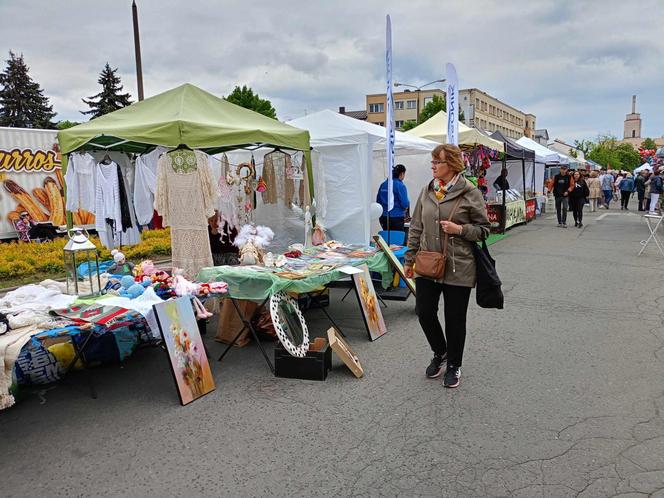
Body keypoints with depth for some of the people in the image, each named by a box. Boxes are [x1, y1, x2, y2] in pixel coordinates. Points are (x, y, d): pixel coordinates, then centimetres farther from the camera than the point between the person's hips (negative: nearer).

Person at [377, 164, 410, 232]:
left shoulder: (383, 185, 8)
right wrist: (408, 204, 8)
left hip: (383, 217, 6)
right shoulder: (400, 186, -11)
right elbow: (405, 204, -12)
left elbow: (378, 201, 13)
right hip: (396, 218, -6)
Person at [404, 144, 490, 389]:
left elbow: (484, 229, -2)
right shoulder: (426, 192, 7)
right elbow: (416, 228, 11)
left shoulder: (470, 193, -7)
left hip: (458, 268, -4)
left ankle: (453, 364, 28)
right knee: (425, 312, 7)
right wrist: (410, 258, 11)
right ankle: (439, 352, 34)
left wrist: (460, 229, -18)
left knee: (455, 318, 7)